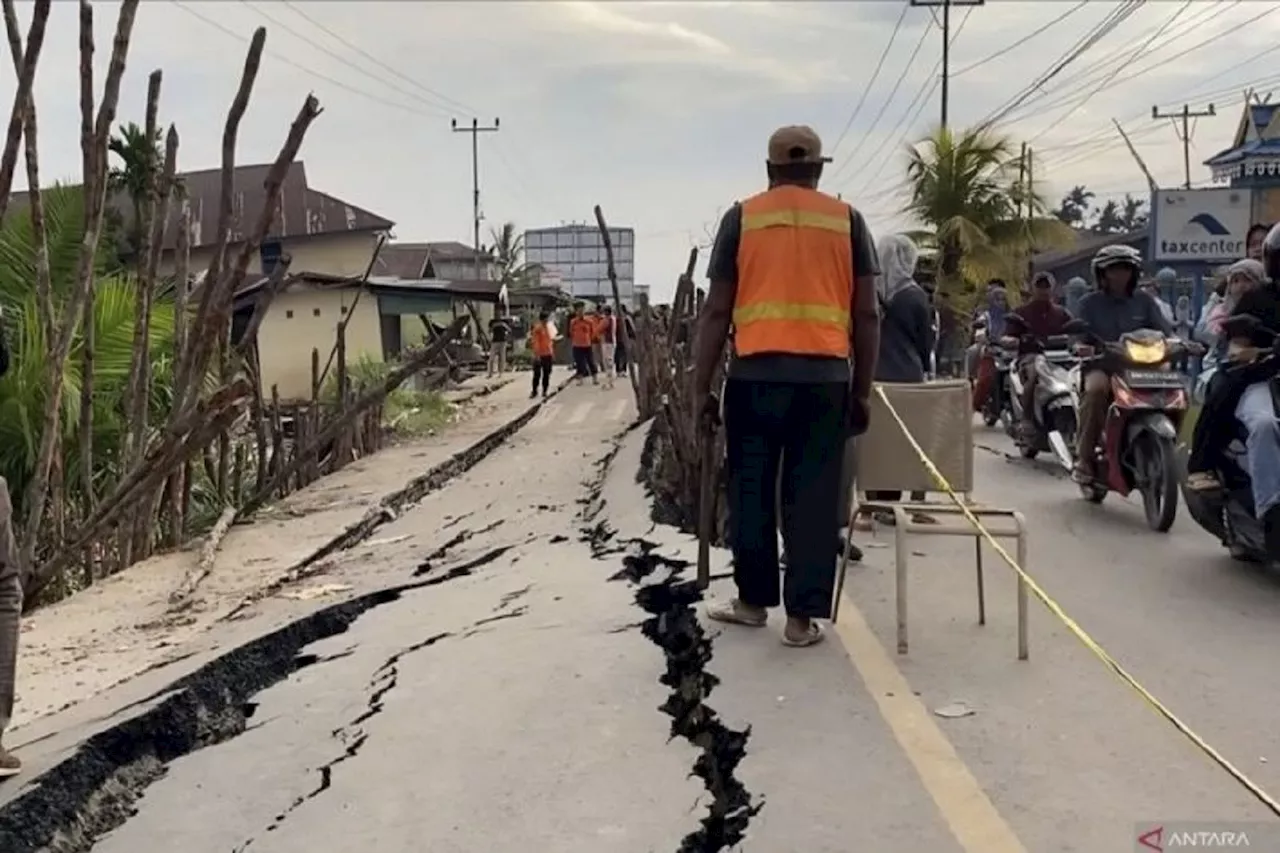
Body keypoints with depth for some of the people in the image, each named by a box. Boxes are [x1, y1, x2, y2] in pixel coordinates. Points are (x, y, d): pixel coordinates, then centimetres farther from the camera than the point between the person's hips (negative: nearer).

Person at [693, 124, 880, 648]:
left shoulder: (742, 218, 6)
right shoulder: (846, 220, 9)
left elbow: (717, 310, 2)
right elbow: (867, 315, 6)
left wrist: (701, 386, 7)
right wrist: (863, 390, 13)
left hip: (755, 373, 0)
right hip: (825, 376, 1)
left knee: (750, 489, 11)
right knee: (813, 495, 4)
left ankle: (753, 600, 22)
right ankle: (802, 616, 7)